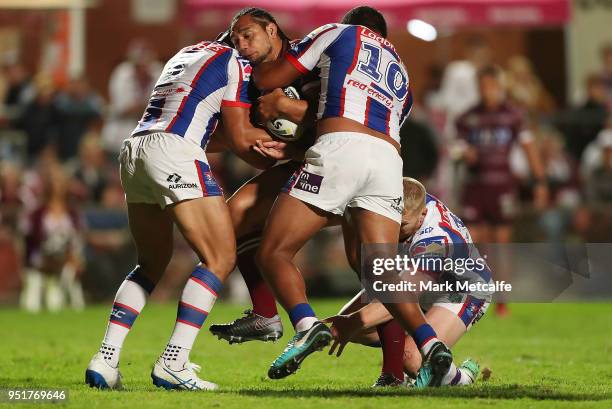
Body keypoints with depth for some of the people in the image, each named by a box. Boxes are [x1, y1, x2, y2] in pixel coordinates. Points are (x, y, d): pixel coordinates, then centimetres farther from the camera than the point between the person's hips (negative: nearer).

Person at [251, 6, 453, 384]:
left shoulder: (338, 34, 21)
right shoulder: (400, 74, 36)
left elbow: (267, 80, 19)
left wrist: (256, 64, 42)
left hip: (340, 148, -5)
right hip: (389, 159, 5)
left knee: (274, 253, -2)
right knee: (382, 274, 4)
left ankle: (307, 324, -27)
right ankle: (431, 344, -19)